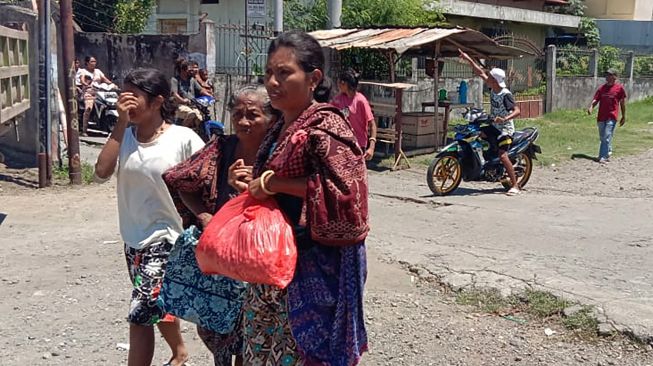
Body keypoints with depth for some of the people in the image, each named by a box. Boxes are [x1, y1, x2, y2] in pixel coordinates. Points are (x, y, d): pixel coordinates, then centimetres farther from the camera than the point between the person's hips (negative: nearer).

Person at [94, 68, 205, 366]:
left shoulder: (183, 139, -15)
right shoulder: (124, 135, -1)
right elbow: (101, 172, -15)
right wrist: (120, 124, -15)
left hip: (165, 239, -6)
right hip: (133, 239, 6)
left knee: (140, 316, -10)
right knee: (157, 306, 23)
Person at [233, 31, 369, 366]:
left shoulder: (325, 127, -16)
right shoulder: (281, 127, 11)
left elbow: (345, 190, -28)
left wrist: (273, 183, -20)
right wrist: (253, 183, 2)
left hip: (314, 265, -9)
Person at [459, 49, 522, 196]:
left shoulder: (506, 94, -22)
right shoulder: (493, 88, 1)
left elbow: (517, 111, -28)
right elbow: (480, 72, 7)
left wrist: (504, 119, -42)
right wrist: (468, 59, 6)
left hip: (505, 128, -9)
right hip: (493, 126, 9)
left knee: (502, 155, -19)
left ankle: (515, 186, -14)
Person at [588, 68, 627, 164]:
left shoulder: (619, 88, -2)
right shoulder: (602, 88, 8)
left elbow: (622, 103, 5)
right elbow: (595, 99, 4)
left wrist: (623, 117, 8)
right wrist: (591, 107, -17)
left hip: (612, 117, -5)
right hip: (601, 116, 5)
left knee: (607, 137, -11)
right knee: (602, 137, 12)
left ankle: (603, 157, -12)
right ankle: (608, 152, 31)